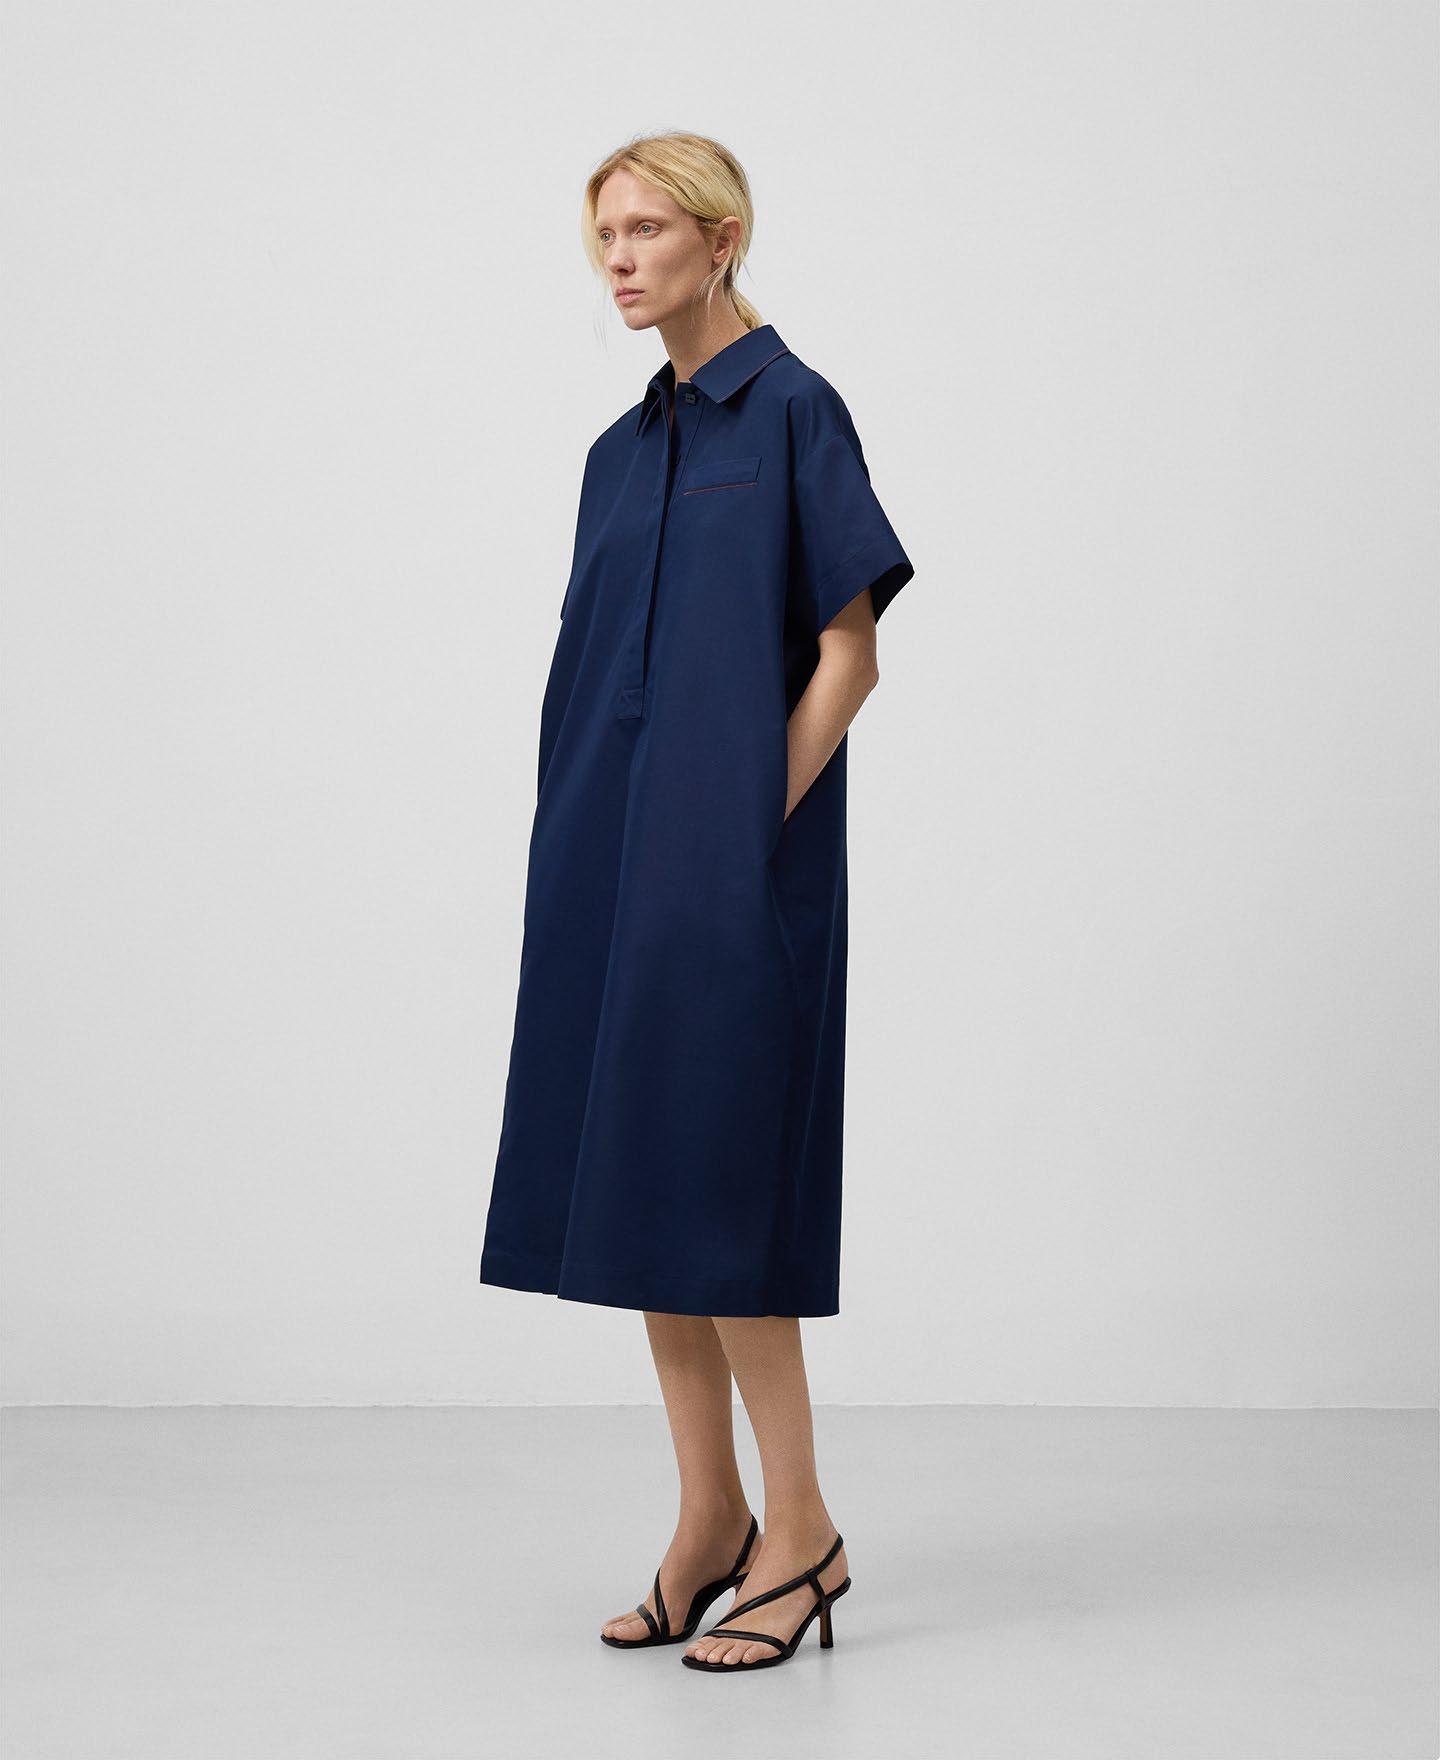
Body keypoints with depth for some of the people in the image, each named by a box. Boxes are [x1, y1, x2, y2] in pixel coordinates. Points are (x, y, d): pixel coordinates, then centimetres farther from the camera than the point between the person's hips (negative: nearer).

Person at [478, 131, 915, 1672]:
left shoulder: (790, 412, -5)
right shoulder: (624, 450, 16)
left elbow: (849, 653, -9)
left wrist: (749, 832, -14)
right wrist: (588, 847, 8)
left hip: (730, 857, -7)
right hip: (611, 855, 7)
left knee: (707, 1184, -7)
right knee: (634, 1182, 7)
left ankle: (799, 1532, 5)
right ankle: (710, 1516, 17)